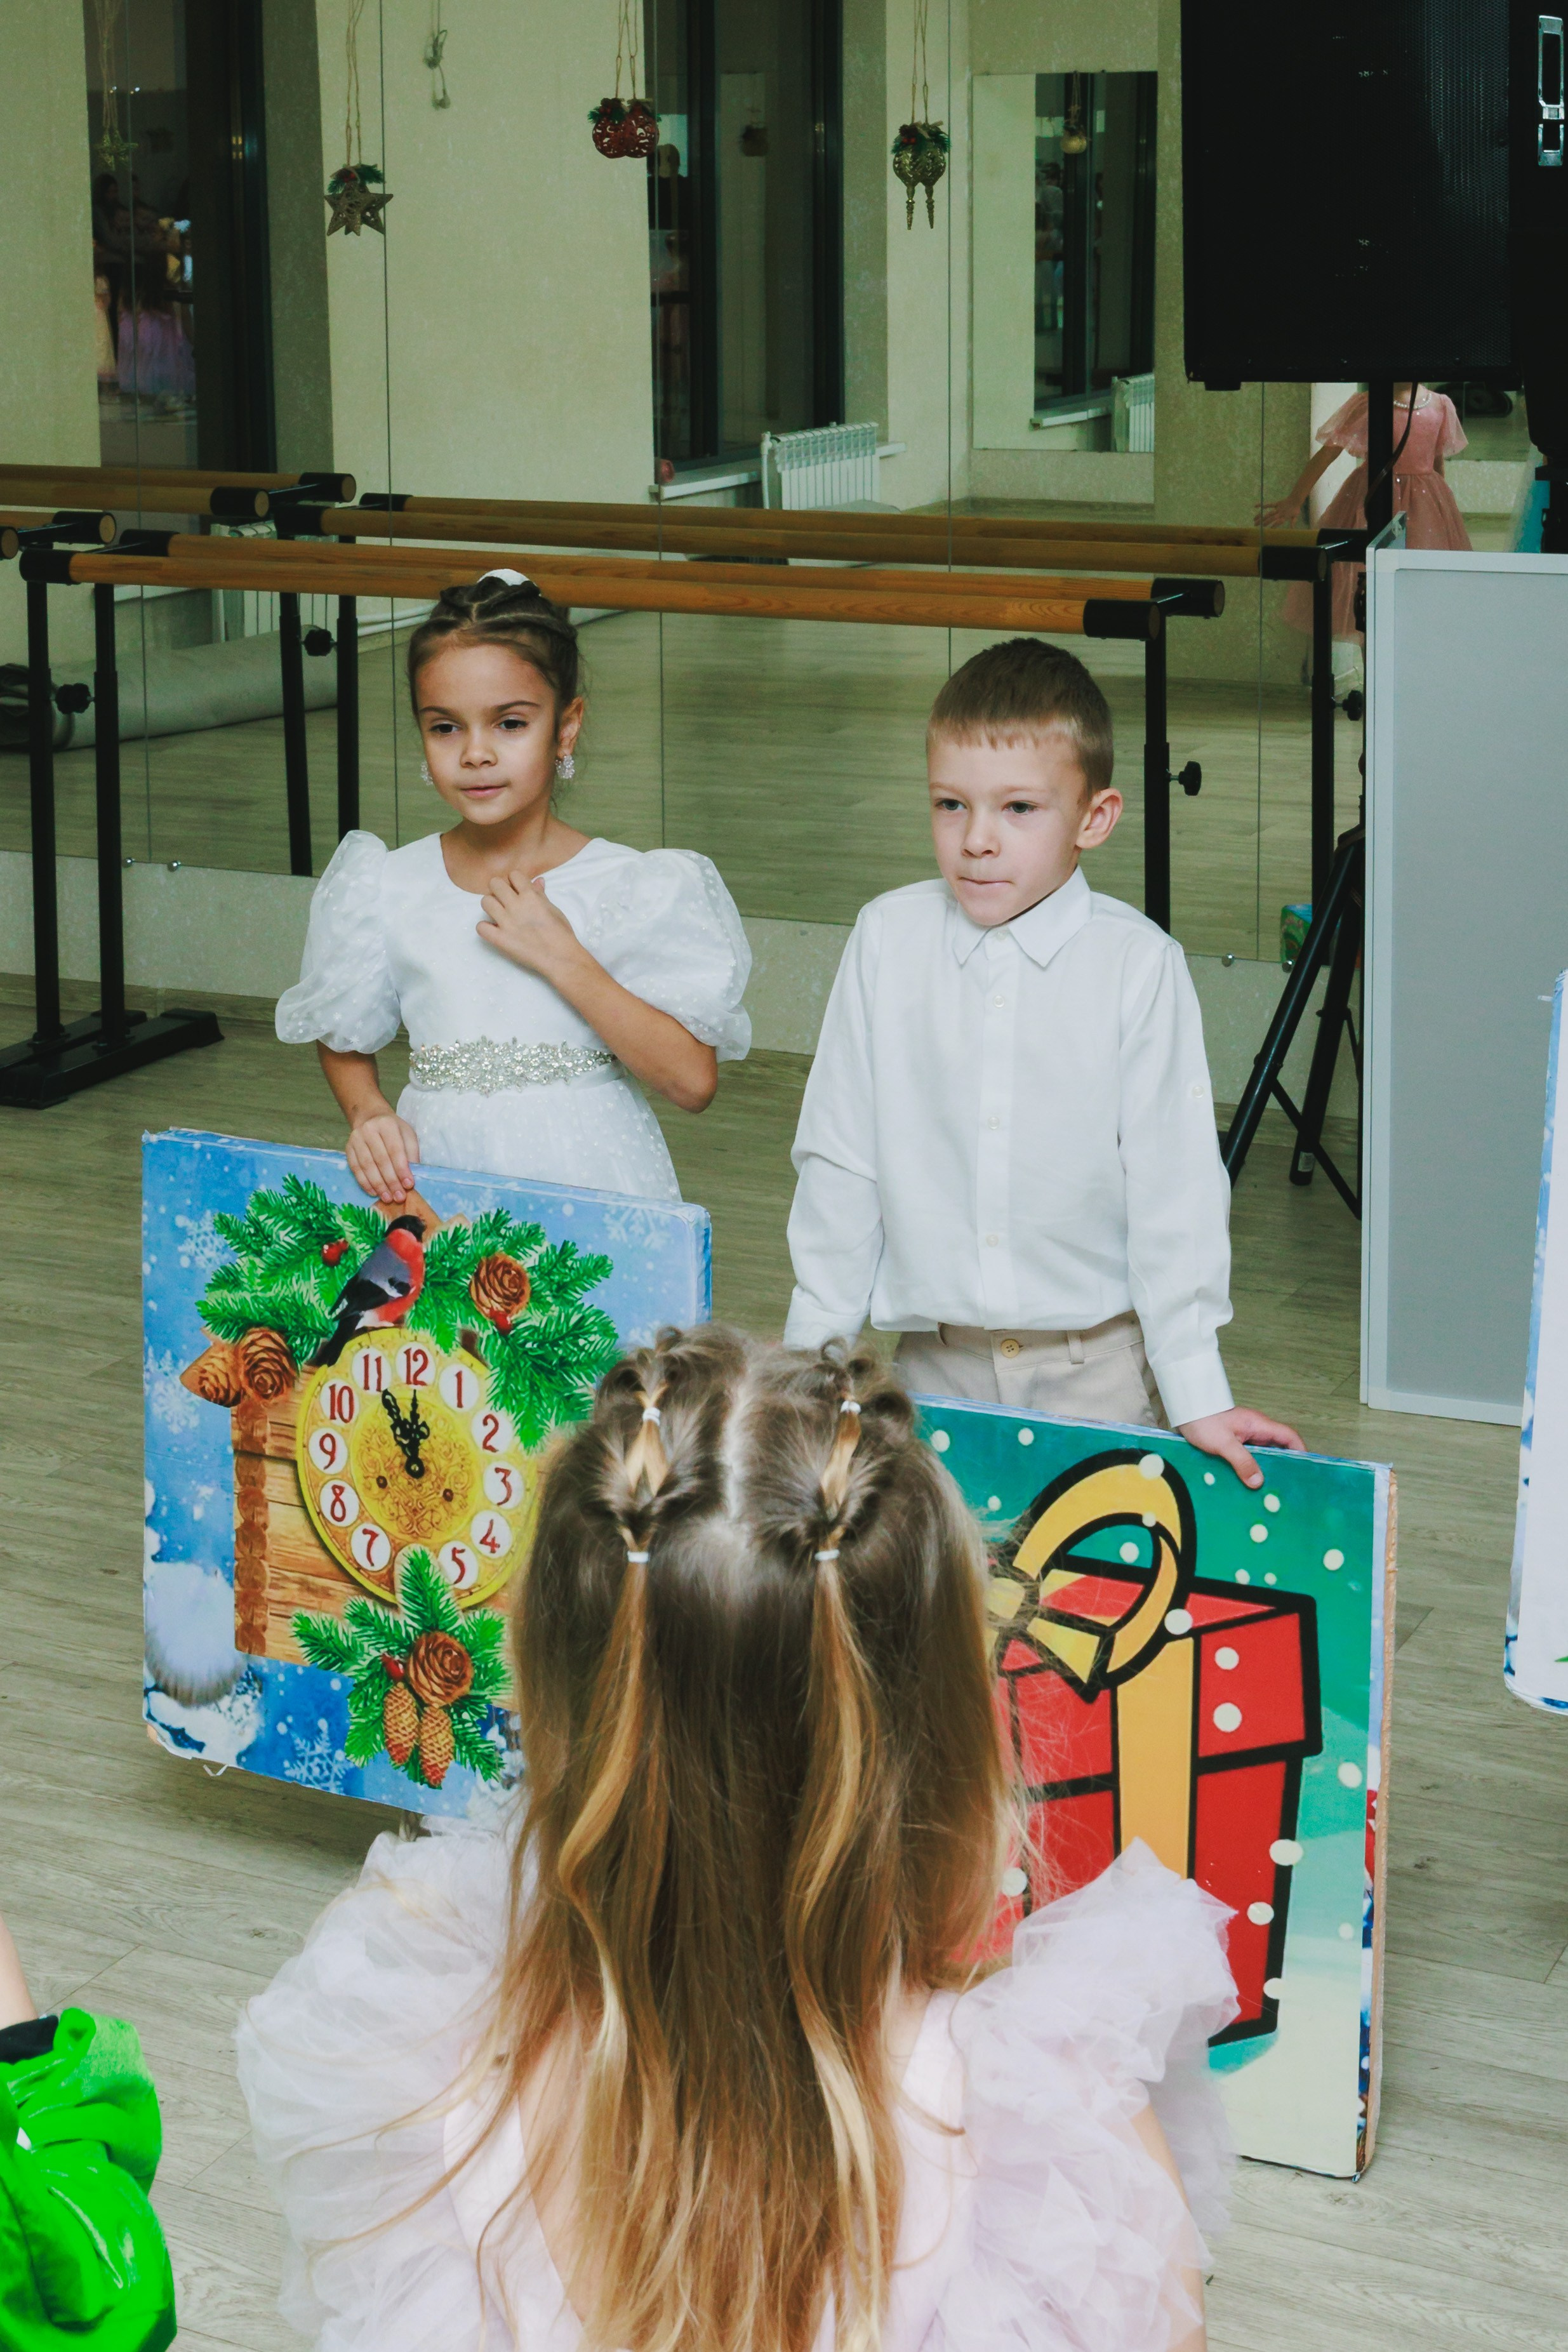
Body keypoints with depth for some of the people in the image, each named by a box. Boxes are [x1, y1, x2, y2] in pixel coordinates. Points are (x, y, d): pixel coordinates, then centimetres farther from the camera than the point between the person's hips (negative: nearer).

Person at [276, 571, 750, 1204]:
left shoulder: (637, 888, -1)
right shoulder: (387, 890, 7)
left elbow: (693, 1082, -8)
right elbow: (342, 1037, 19)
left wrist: (561, 959, -12)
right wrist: (369, 1116, -2)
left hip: (591, 1180, -2)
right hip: (439, 1180, 2)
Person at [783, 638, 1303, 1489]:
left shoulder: (1139, 963, -9)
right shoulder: (888, 939, -2)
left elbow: (1173, 1186, -6)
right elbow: (838, 1161, 4)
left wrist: (1197, 1394, -6)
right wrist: (814, 1355, 6)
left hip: (1096, 1364, -2)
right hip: (935, 1362, 2)